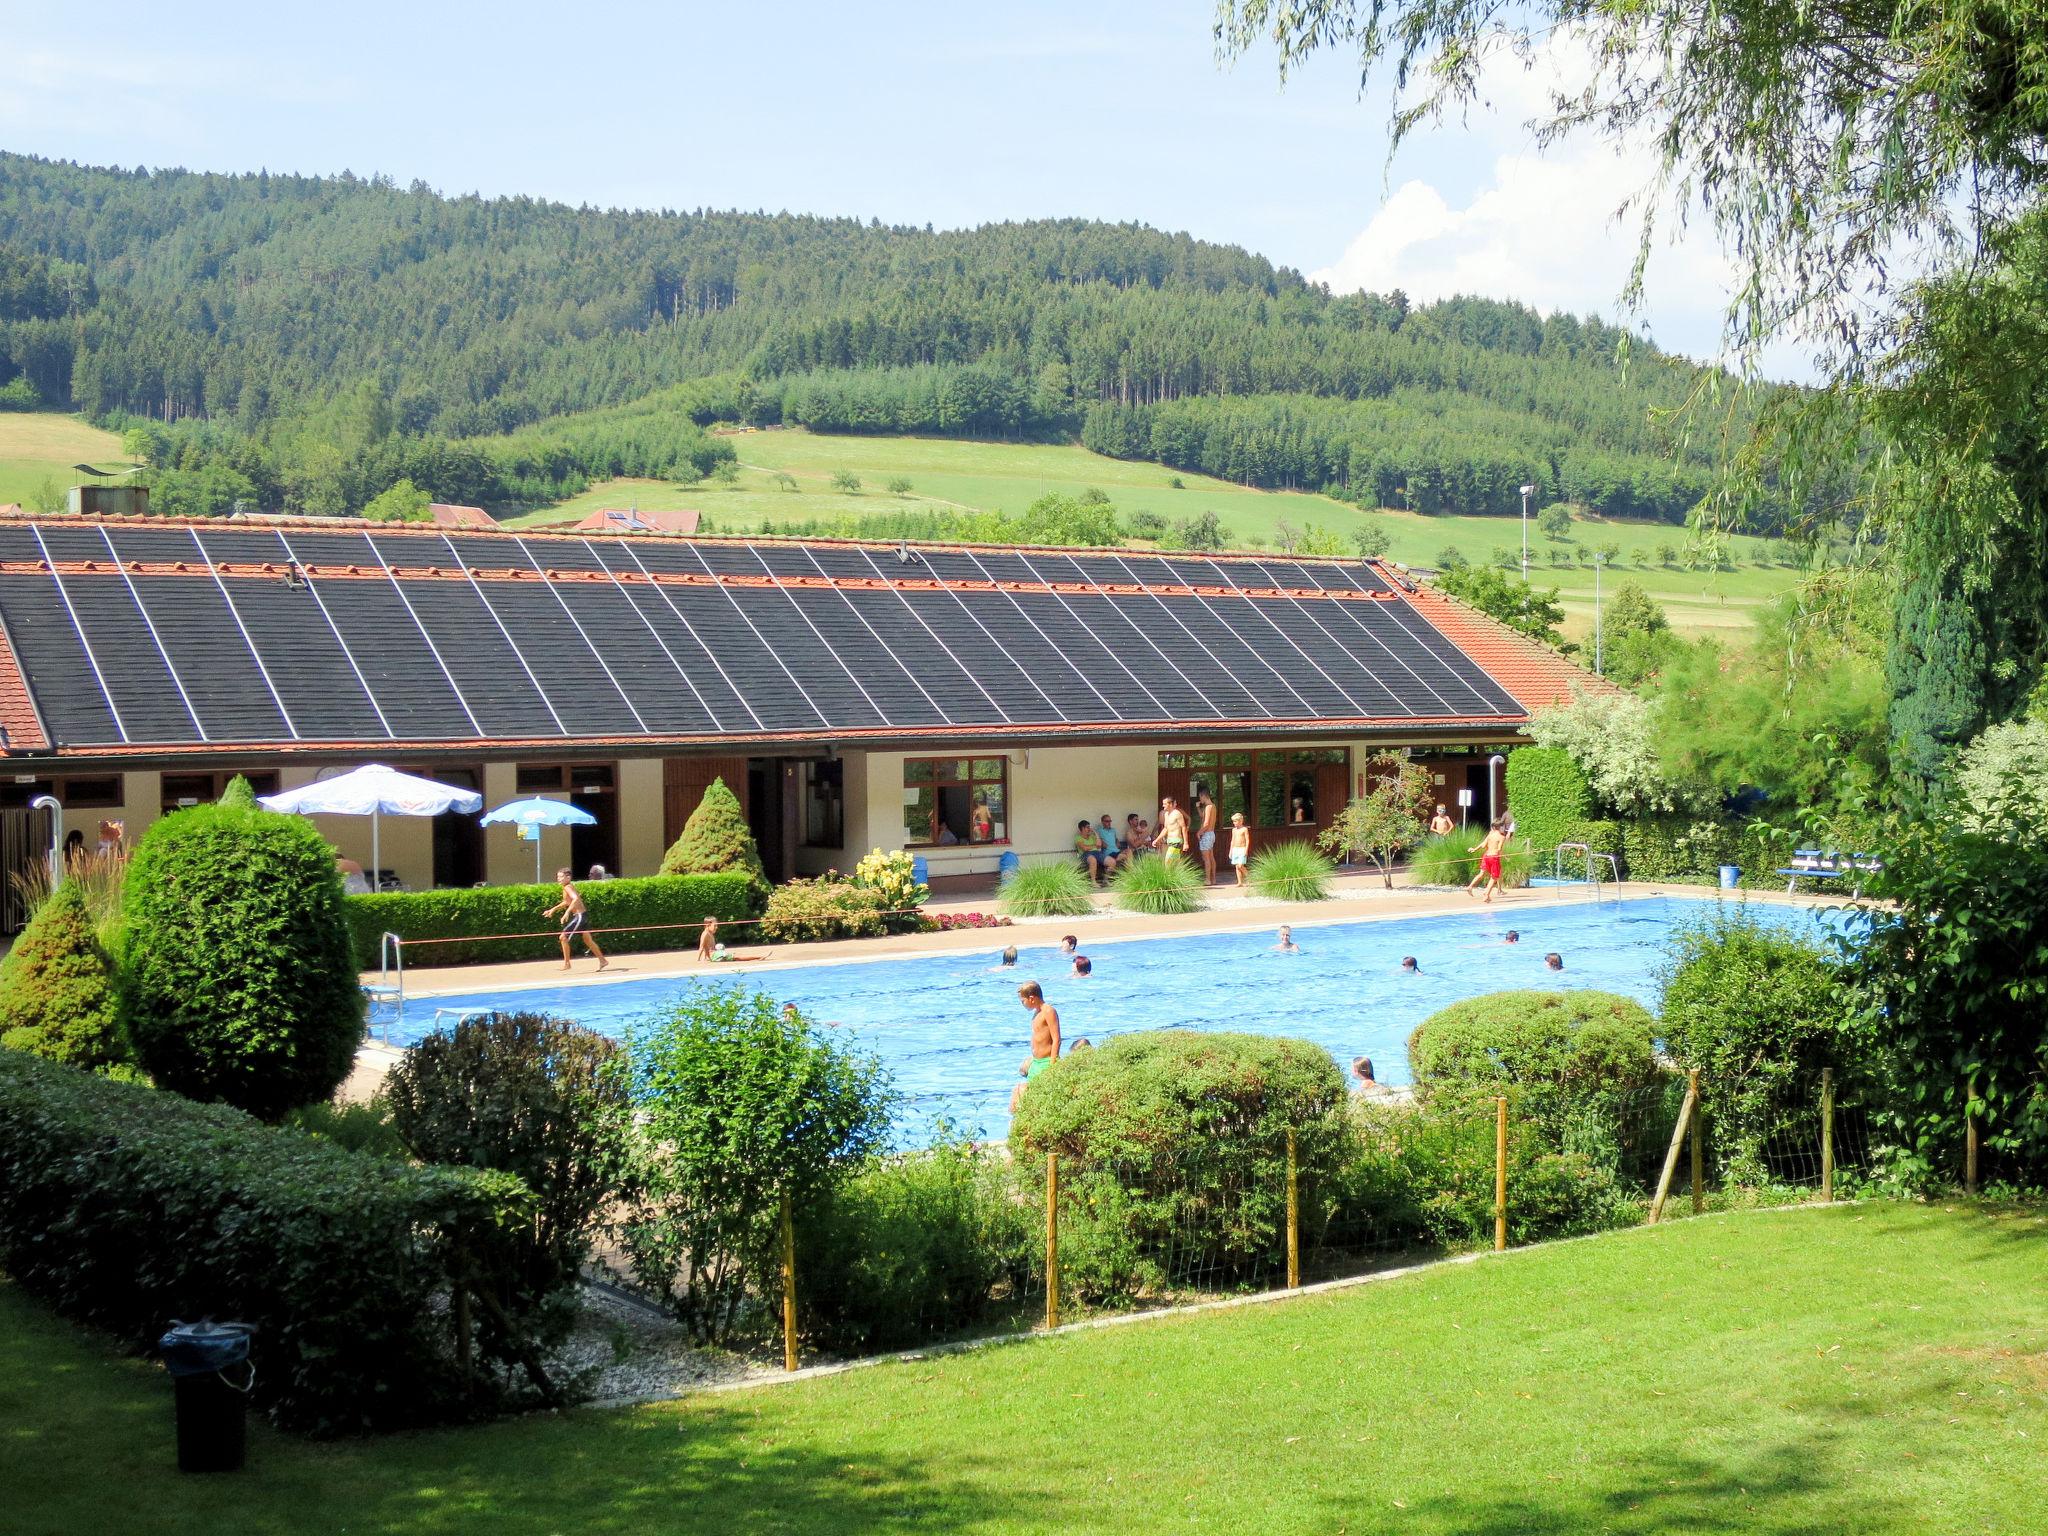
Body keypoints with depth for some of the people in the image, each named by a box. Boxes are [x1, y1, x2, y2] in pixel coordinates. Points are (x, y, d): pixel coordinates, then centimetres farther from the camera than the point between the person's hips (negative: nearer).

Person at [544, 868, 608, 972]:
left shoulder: (568, 887, -15)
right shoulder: (567, 887, 13)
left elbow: (576, 899, -33)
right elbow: (567, 902, 29)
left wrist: (567, 912, -38)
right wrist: (553, 909, 29)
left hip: (579, 916, -10)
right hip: (582, 915, 10)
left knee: (563, 937, -7)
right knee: (587, 940, 19)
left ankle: (566, 963, 0)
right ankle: (602, 960, 27)